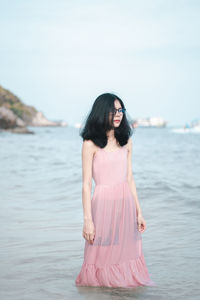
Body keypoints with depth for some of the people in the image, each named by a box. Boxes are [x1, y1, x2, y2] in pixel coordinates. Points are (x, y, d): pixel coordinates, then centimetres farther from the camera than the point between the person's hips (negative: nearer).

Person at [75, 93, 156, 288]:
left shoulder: (126, 141, 9)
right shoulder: (91, 143, -5)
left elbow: (130, 179, 13)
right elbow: (86, 184, -6)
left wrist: (138, 211, 11)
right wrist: (88, 220, -10)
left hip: (126, 203, 4)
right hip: (103, 204, -4)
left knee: (127, 253, 9)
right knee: (104, 256, 3)